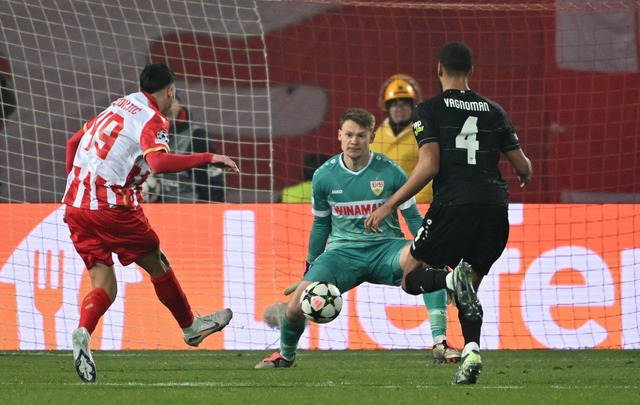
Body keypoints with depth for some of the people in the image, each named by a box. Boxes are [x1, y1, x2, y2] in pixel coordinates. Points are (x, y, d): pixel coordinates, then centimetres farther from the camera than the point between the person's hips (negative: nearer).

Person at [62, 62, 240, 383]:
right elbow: (158, 162, -28)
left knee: (104, 287, 4)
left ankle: (82, 333, -24)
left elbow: (73, 143, 25)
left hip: (75, 203, 7)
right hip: (112, 205, -7)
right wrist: (208, 158, -21)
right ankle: (190, 327, 33)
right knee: (157, 264, 16)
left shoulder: (117, 107, 18)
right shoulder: (153, 119, -7)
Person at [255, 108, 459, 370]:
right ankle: (286, 355, 18)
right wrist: (310, 267, 21)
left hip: (385, 248, -2)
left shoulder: (390, 173, -5)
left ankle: (440, 342, -32)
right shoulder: (324, 176, 2)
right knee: (296, 306, -18)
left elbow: (413, 218, 4)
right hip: (342, 251, 2)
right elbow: (320, 225, 16)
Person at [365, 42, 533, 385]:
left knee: (411, 278, 10)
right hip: (494, 206, 4)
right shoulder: (493, 111, 16)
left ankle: (453, 280, -24)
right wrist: (526, 175, 43)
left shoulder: (429, 111, 3)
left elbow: (429, 165, -9)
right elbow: (522, 166, 17)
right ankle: (472, 350, -9)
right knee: (468, 290, 18)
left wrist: (389, 205, -3)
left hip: (453, 203, -4)